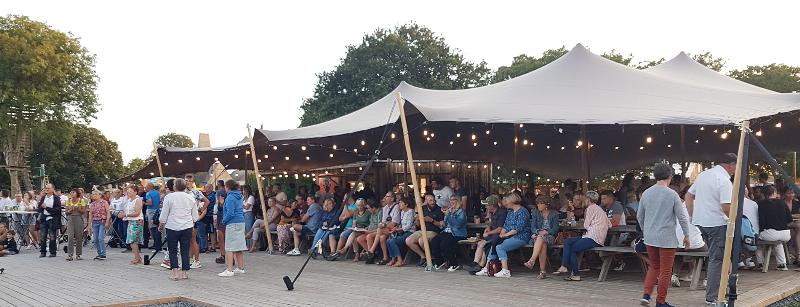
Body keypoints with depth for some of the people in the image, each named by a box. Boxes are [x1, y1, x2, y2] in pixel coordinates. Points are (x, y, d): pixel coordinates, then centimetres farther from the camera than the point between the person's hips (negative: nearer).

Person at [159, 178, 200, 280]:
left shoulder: (169, 197, -6)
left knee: (172, 250, 4)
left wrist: (161, 226, 11)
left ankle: (174, 271, -4)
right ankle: (185, 272, 8)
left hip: (172, 227, -3)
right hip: (187, 227, 3)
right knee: (185, 250, 7)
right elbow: (195, 216, 12)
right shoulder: (191, 198, 6)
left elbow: (164, 215, -3)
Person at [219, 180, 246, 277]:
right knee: (239, 247, 14)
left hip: (233, 224, -9)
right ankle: (240, 268, 19)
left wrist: (224, 221, -5)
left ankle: (229, 270, -10)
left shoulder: (230, 197, -13)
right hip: (241, 222, 9)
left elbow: (230, 213, -19)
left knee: (229, 248, -7)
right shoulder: (239, 197, 14)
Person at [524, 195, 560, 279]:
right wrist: (538, 232, -14)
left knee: (540, 238, -37)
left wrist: (546, 232, -17)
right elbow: (533, 228, 6)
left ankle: (531, 261, -50)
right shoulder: (535, 213, 13)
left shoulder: (554, 214, 6)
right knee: (543, 244, -35)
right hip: (538, 236, 2)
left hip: (550, 236, -2)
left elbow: (555, 229, -1)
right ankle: (543, 271, -41)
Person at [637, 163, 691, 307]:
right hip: (667, 239, -5)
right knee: (665, 271, 6)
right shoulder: (672, 194, -10)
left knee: (653, 267, 19)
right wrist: (686, 235, 5)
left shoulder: (646, 193, 3)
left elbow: (639, 216, 12)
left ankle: (646, 294, 8)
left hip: (649, 238, 5)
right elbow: (682, 217, -8)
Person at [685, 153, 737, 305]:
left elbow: (688, 196, 15)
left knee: (714, 256, 22)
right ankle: (712, 297, 2)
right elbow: (726, 207, -22)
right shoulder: (724, 181, -14)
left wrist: (692, 217, 18)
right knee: (717, 259, -1)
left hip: (700, 222, 8)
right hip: (716, 223, -8)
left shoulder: (703, 174, 11)